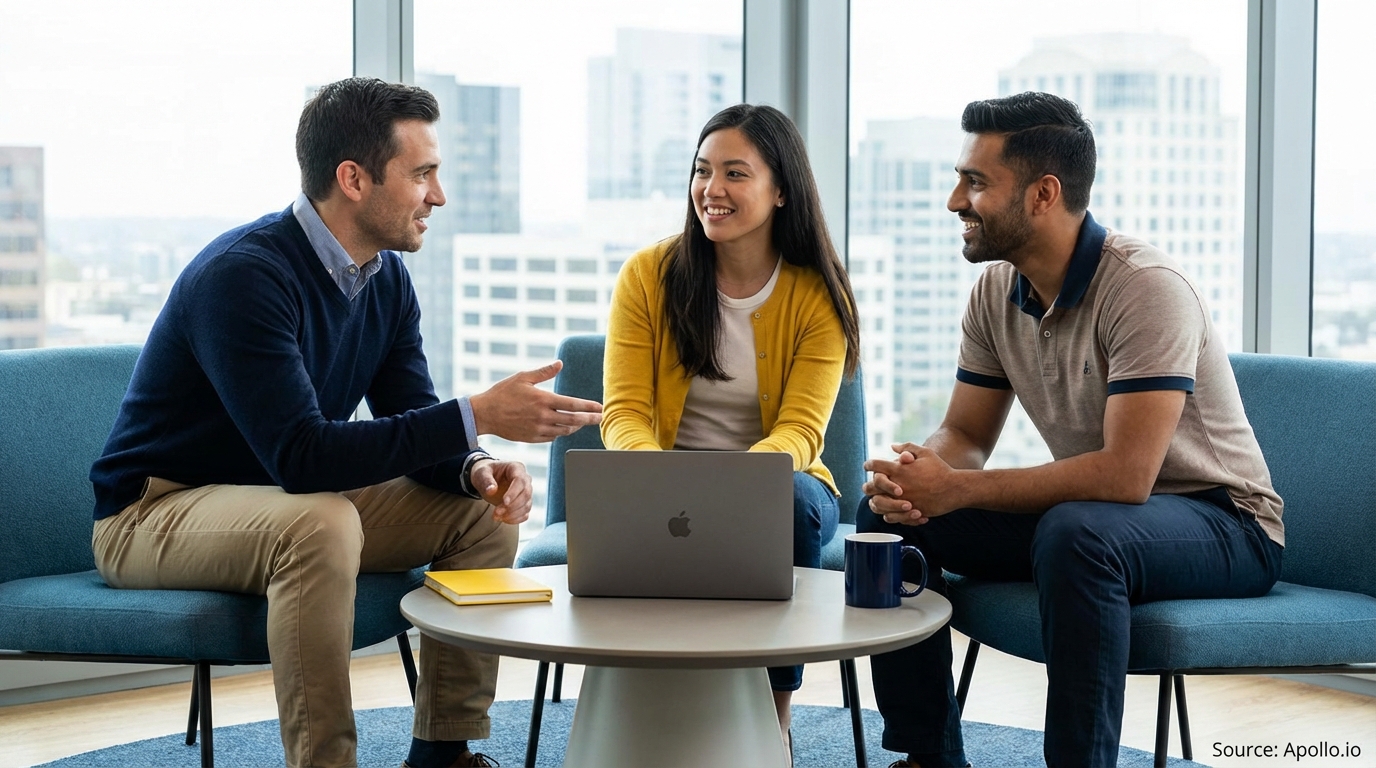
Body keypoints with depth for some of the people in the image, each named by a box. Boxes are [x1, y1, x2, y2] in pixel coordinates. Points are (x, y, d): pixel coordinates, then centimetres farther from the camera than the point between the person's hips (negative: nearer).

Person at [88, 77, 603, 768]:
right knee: (320, 523, -37)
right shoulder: (243, 275, -27)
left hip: (285, 503, 8)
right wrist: (477, 417, -37)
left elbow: (411, 425, 2)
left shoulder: (387, 277, 0)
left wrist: (477, 468, -22)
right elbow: (300, 454, -34)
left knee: (482, 509, -5)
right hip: (154, 511, -8)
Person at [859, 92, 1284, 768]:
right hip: (1088, 508, 8)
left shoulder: (1146, 288, -24)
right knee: (888, 515, -6)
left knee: (1074, 531, -39)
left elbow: (1125, 474, -31)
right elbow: (965, 434, 6)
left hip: (1220, 521, -7)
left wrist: (956, 490, -28)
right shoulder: (996, 291, 0)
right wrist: (917, 476, -19)